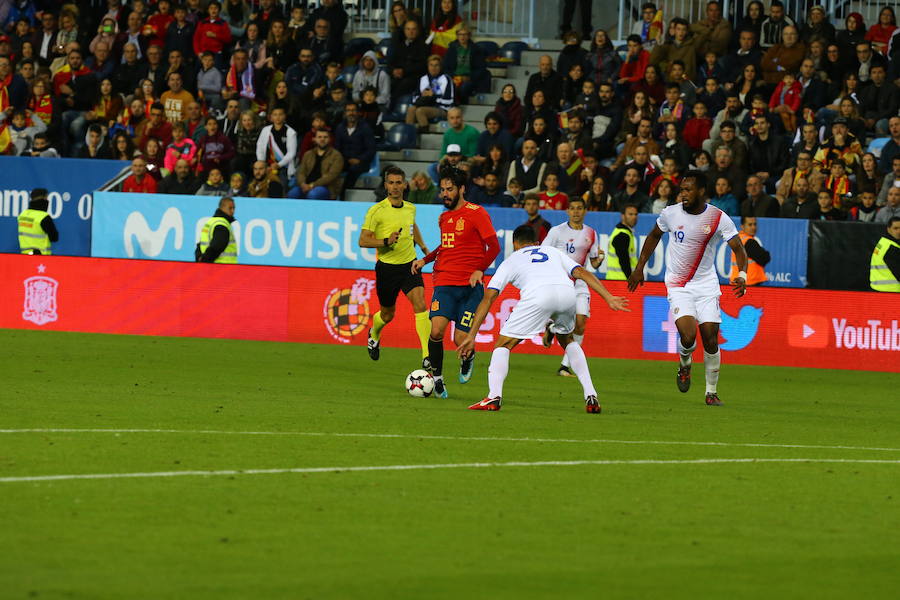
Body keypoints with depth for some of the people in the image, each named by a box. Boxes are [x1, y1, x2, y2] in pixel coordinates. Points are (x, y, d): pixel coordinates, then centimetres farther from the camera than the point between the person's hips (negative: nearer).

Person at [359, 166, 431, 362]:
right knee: (387, 314, 11)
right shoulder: (377, 211, -11)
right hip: (387, 267, -3)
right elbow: (363, 241, -13)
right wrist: (386, 241, -26)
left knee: (420, 304, -19)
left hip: (409, 265, 3)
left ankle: (427, 355, -22)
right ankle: (374, 335, 48)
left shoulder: (410, 208, 5)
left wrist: (423, 247, 31)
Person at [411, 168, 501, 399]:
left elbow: (494, 246, -5)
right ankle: (436, 377, 1)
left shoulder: (476, 213, -4)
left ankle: (468, 357, 29)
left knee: (461, 340, -8)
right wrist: (425, 260, 19)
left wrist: (480, 269, -17)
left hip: (469, 286, -4)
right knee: (436, 330, -18)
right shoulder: (444, 217, 15)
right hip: (444, 282, 4)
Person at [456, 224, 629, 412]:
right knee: (567, 340, 31)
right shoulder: (553, 251, 38)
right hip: (568, 291, 3)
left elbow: (487, 299, 24)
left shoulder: (510, 261, 32)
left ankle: (494, 397, -8)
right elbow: (582, 273, 23)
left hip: (537, 295, -3)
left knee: (503, 345, 12)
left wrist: (471, 336, 22)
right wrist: (608, 298, 16)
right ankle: (591, 397, 20)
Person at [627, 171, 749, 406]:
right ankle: (684, 363, 16)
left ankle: (712, 392, 14)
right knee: (688, 336, -19)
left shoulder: (718, 218, -11)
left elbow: (738, 248, -11)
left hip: (707, 284, 0)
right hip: (678, 285, 0)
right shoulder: (671, 213, -6)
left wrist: (742, 275, -29)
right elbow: (654, 236, 13)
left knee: (711, 339, -3)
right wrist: (639, 269, 14)